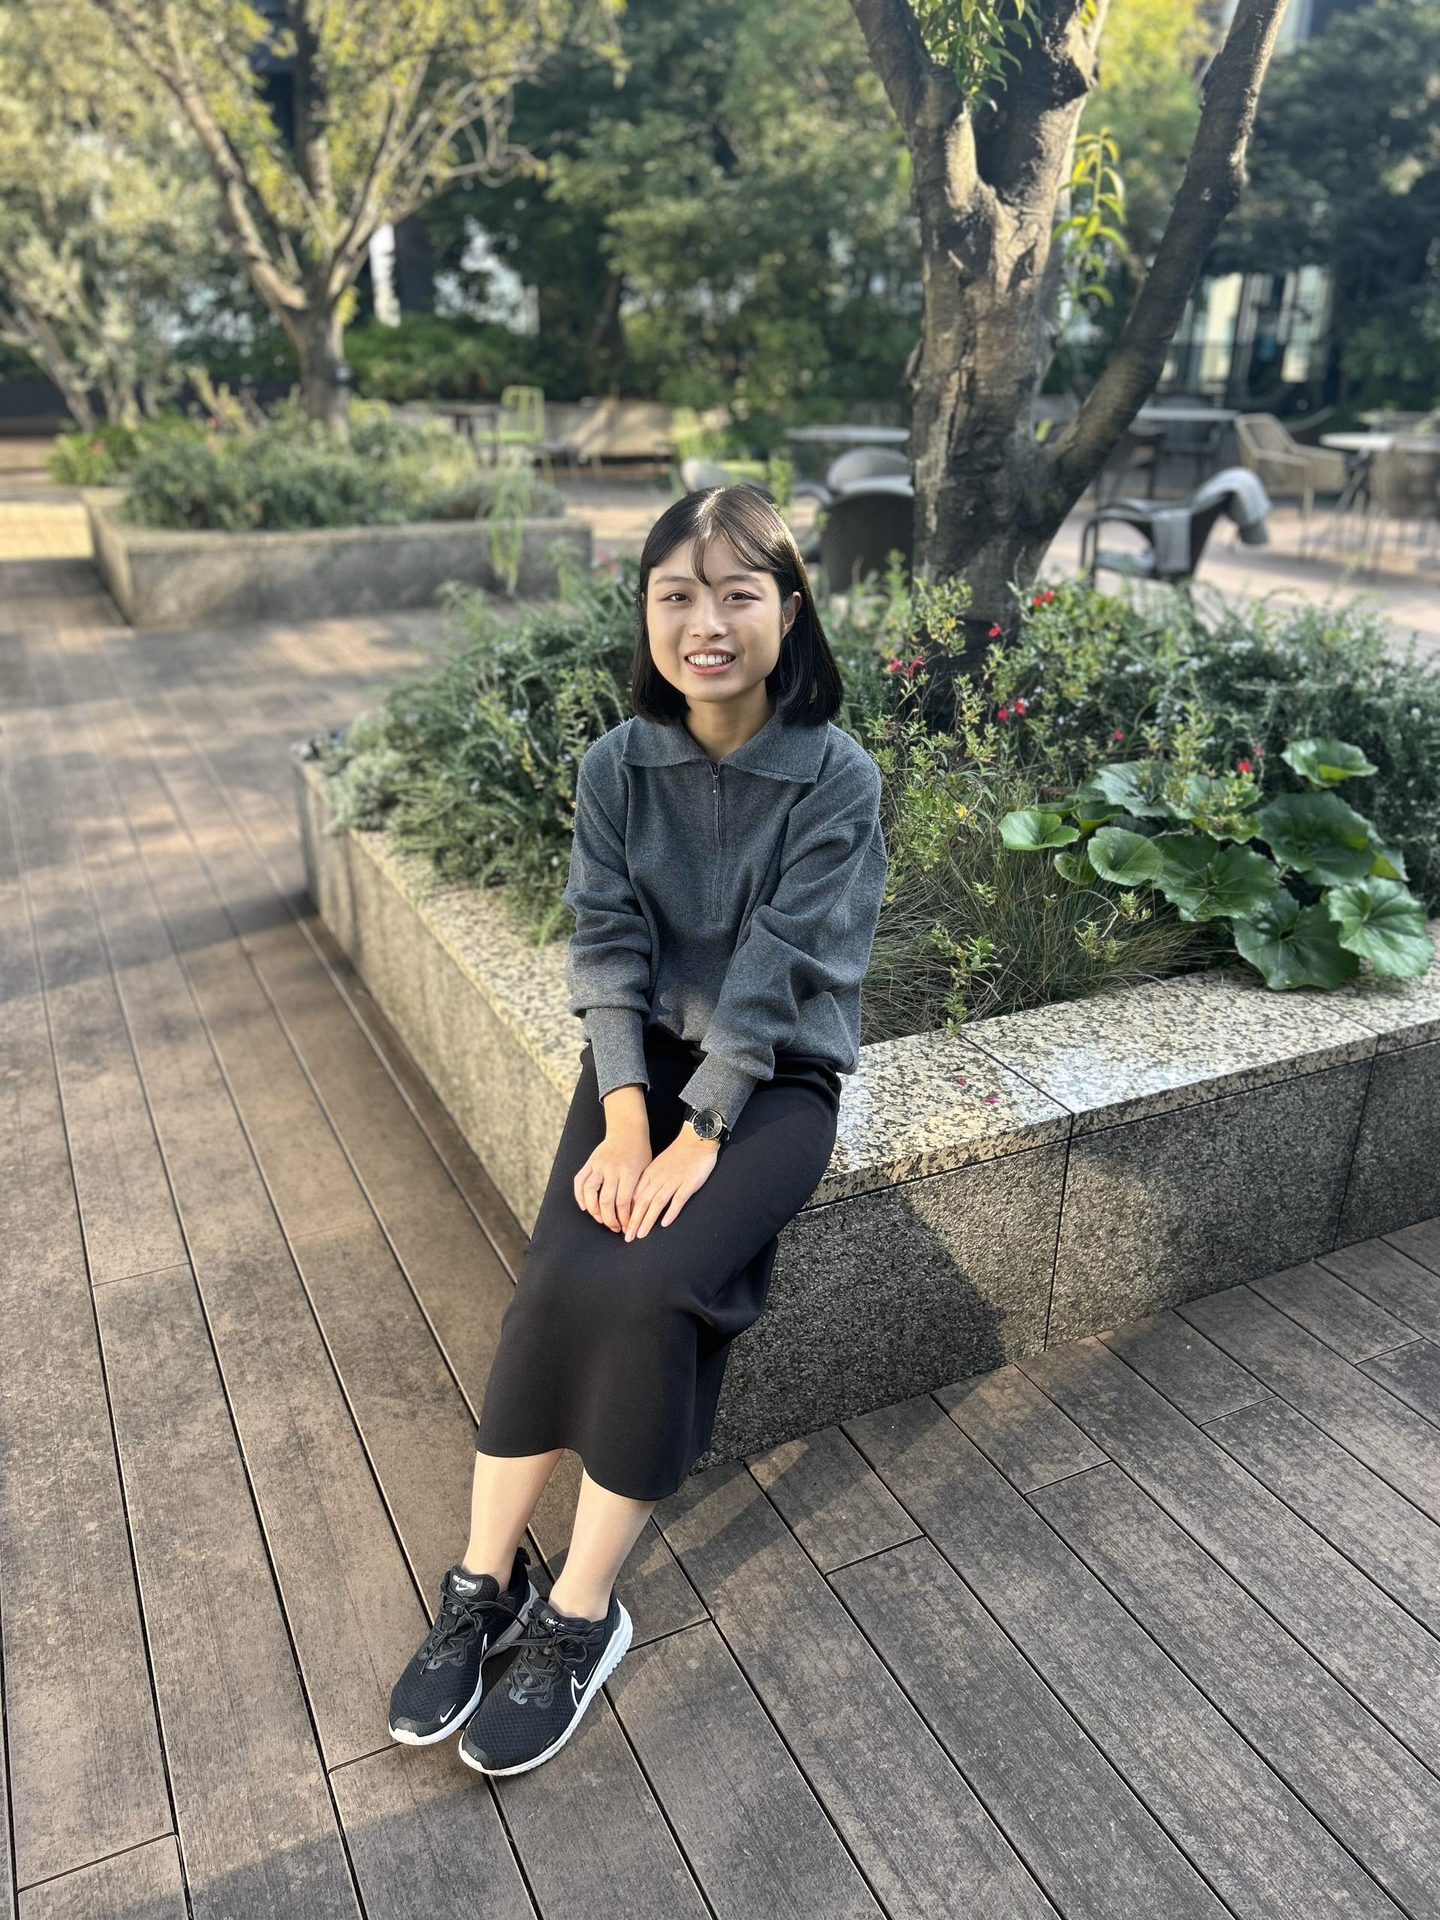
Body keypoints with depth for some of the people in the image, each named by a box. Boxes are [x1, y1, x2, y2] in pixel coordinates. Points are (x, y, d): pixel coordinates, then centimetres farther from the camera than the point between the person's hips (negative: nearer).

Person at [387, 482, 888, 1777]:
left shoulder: (837, 779, -12)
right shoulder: (617, 767, -2)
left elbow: (776, 974, -17)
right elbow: (608, 947, -6)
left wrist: (697, 1138, -20)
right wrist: (623, 1121, -17)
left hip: (776, 1077, -3)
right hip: (645, 1058, 3)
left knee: (647, 1288, -23)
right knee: (557, 1277, -19)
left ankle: (581, 1617, -4)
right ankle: (487, 1579, 1)